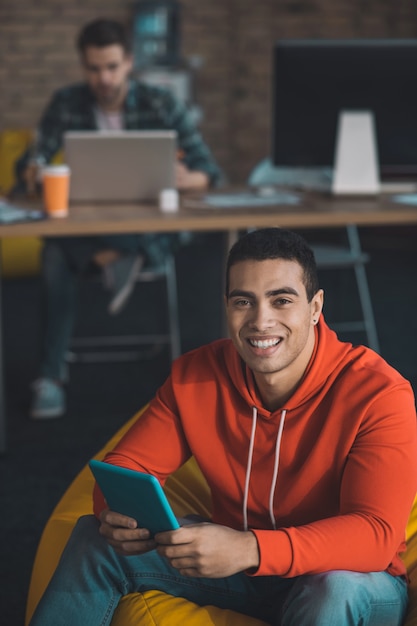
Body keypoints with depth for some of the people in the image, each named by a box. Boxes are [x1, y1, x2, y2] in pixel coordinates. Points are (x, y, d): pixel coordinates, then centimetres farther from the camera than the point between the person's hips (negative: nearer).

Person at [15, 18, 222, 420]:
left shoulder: (160, 104, -2)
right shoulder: (66, 105, 1)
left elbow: (209, 170, -5)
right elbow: (28, 166, -1)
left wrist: (188, 178, -31)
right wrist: (33, 172, -28)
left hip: (149, 228, -1)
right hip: (85, 224, 1)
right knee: (56, 254, -35)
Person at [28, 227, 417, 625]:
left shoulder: (377, 394, -23)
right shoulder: (196, 376, -7)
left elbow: (377, 533, -32)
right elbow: (128, 465, -2)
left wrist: (250, 549, -46)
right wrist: (117, 514, -29)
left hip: (356, 581, -4)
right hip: (239, 568, 5)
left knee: (335, 591, -40)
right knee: (95, 536, -7)